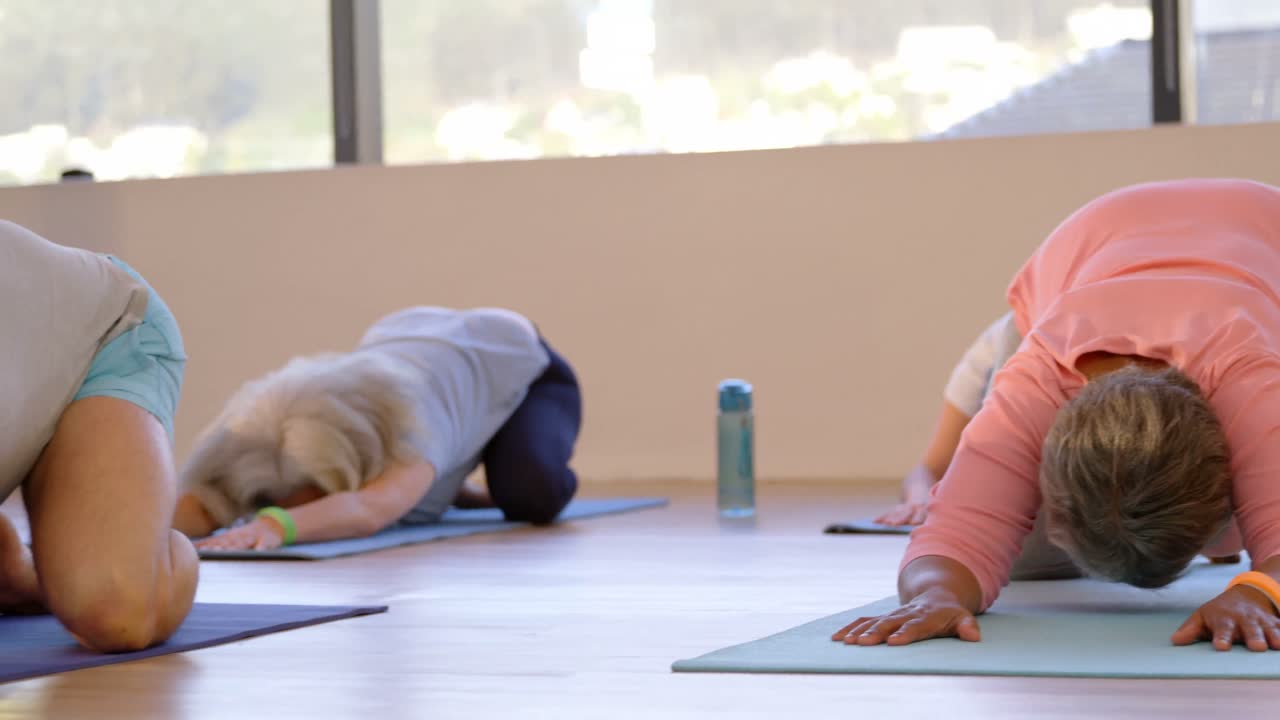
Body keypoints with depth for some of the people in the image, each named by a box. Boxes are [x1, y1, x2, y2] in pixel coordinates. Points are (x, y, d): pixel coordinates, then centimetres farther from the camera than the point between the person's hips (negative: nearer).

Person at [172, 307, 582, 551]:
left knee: (532, 493, -28)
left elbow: (368, 510, -70)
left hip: (514, 358, -4)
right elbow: (202, 504, -54)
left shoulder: (413, 427, -49)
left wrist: (275, 525, -87)